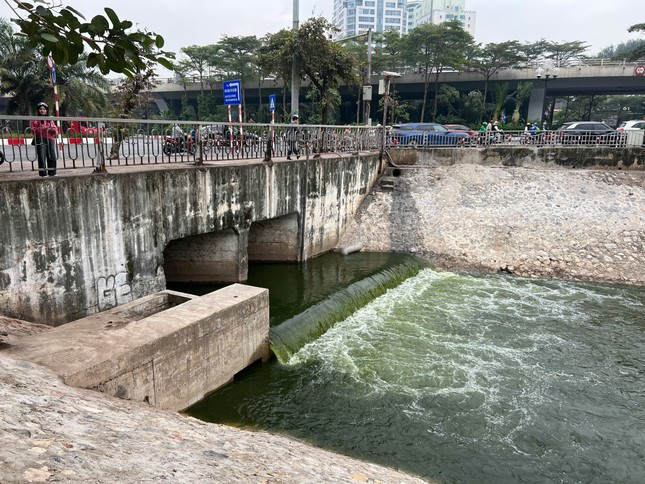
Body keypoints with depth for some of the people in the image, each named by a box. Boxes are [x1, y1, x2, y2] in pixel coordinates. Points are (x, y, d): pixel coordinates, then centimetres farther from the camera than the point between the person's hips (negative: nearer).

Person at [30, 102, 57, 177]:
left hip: (50, 140, 3)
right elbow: (34, 129, -2)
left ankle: (52, 173, 2)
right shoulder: (35, 120, 10)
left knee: (52, 156, -4)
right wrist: (43, 128, -13)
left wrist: (53, 129, -7)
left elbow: (55, 129, 16)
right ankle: (43, 173, -7)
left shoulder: (50, 120, 22)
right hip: (40, 140, -3)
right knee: (42, 157, -8)